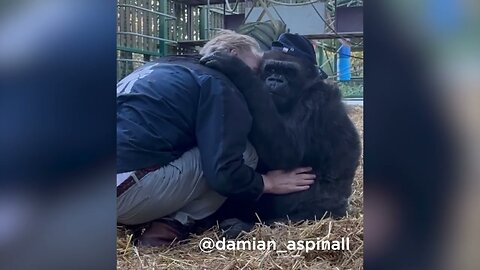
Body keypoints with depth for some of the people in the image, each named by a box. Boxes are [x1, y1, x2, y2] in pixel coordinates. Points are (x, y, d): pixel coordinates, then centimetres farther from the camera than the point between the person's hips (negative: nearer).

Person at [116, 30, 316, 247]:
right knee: (244, 154, -1)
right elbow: (224, 173, -12)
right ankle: (171, 226, -3)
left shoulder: (162, 67, 24)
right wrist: (266, 183, 8)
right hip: (125, 190, -9)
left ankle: (144, 219, 10)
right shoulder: (218, 85, -2)